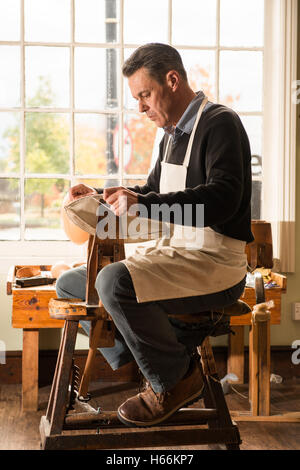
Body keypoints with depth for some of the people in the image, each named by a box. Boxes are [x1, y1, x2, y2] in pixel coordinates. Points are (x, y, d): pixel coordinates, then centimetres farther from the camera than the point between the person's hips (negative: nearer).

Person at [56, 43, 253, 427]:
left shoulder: (220, 123, -10)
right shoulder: (173, 135, 18)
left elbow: (223, 198, -26)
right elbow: (153, 191, 31)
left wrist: (143, 204, -32)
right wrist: (100, 196, 15)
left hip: (215, 262, -10)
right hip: (173, 253, 10)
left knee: (116, 281, -32)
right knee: (70, 284, 4)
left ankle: (175, 379, -9)